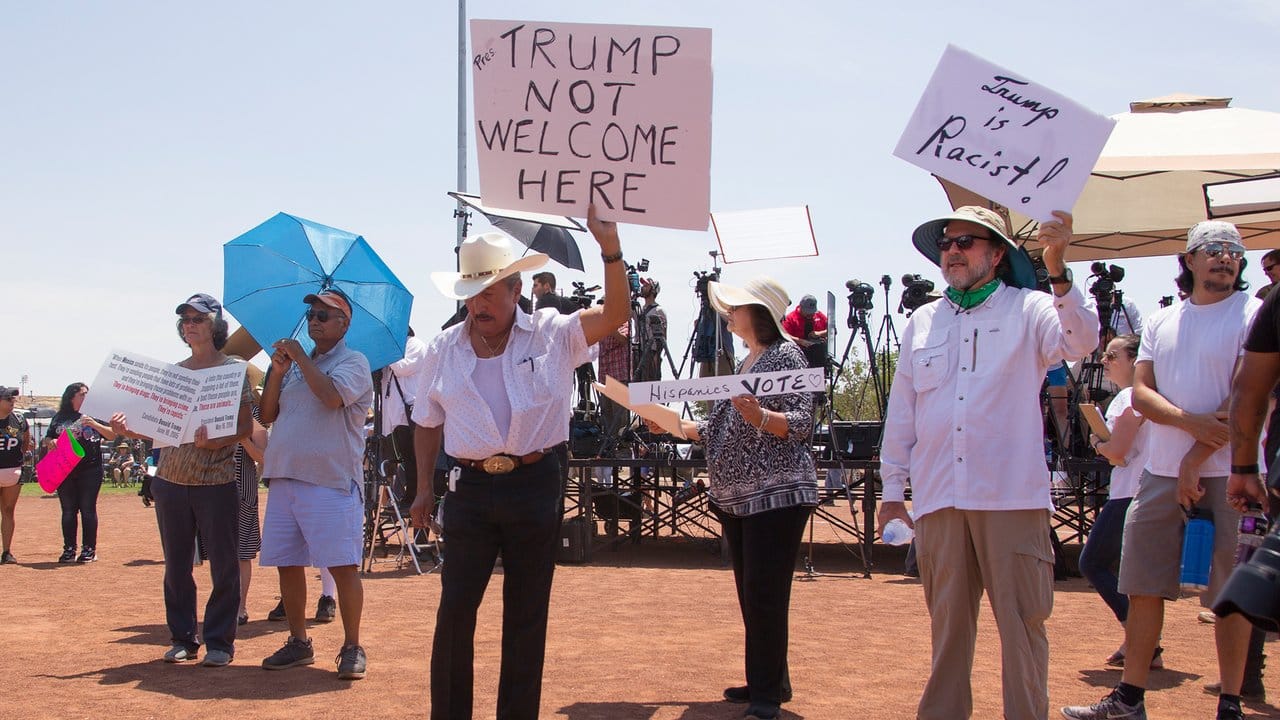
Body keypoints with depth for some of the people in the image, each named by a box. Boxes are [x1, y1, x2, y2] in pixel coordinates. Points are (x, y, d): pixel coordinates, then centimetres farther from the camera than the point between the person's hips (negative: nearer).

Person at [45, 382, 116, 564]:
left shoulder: (94, 415, 6)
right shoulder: (59, 417, 12)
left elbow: (112, 435, 1)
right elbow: (47, 439, 18)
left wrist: (95, 424, -14)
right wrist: (50, 442, -5)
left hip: (90, 470, -2)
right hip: (64, 471, 2)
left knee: (88, 509, -1)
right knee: (68, 510, 5)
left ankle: (89, 549, 5)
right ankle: (69, 549, 11)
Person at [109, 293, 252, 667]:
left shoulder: (234, 369, 0)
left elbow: (246, 426, -5)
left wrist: (215, 441, -23)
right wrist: (128, 429, -6)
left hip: (216, 480, -4)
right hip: (171, 480, 4)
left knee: (224, 566, 0)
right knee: (177, 565, 8)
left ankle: (219, 641, 8)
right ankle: (182, 638, 17)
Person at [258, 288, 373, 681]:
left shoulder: (353, 362, -1)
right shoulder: (296, 365, 19)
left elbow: (332, 396, -21)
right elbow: (268, 416, 15)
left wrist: (300, 357, -10)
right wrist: (277, 372, 1)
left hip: (332, 481, -7)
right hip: (285, 478, 7)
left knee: (343, 566, -8)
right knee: (287, 563, 9)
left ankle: (352, 648, -1)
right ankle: (298, 643, 20)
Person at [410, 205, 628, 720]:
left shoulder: (552, 335, -2)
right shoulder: (444, 350, 6)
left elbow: (614, 315, -16)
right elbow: (428, 423, 15)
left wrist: (610, 248, -29)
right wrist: (424, 487, 9)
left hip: (535, 486, -1)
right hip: (471, 488, 1)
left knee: (527, 613, 7)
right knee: (455, 608, -1)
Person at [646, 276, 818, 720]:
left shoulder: (786, 355, -7)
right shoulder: (743, 365, 17)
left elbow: (802, 424, -16)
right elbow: (718, 431, 21)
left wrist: (760, 416, -32)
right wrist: (672, 425, 13)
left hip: (777, 493, -9)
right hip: (735, 497, 9)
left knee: (766, 596, -9)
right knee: (750, 596, 11)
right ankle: (766, 684, 19)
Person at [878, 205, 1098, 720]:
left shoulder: (1028, 311, 4)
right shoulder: (922, 323, 16)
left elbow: (1079, 342, -17)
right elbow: (901, 413, 18)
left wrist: (1058, 269, -30)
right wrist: (892, 490, 16)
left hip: (1011, 498, -3)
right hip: (938, 499, 4)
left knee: (1021, 621, -1)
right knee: (948, 621, 9)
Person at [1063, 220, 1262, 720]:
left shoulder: (1254, 314, -2)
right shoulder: (1161, 322, 13)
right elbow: (1141, 393, 5)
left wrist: (1197, 458, -14)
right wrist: (1191, 421, -14)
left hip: (1227, 473, -5)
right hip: (1161, 472, 5)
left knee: (1231, 593, 1)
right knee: (1143, 587, 7)